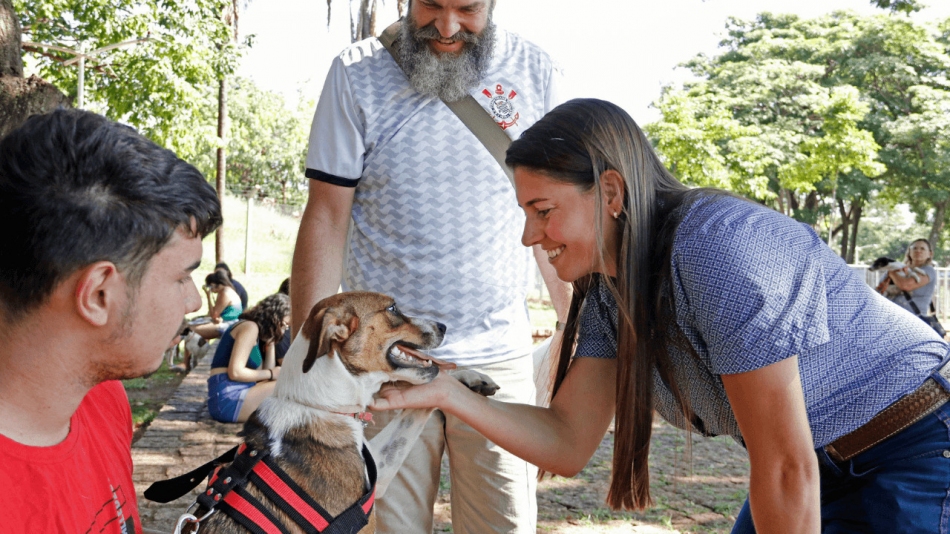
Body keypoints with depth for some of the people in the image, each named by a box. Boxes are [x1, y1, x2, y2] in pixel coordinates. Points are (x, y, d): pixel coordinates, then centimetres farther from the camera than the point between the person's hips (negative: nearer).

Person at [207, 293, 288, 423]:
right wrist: (271, 374, -7)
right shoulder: (250, 327, -6)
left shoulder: (257, 331, 23)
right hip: (228, 398, -10)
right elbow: (236, 372, -18)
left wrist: (270, 343, 13)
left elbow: (263, 377, 13)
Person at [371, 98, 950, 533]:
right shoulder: (608, 293, -4)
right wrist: (449, 393, -16)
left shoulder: (719, 249, -31)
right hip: (823, 463, 7)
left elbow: (786, 471, -27)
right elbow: (567, 443, -4)